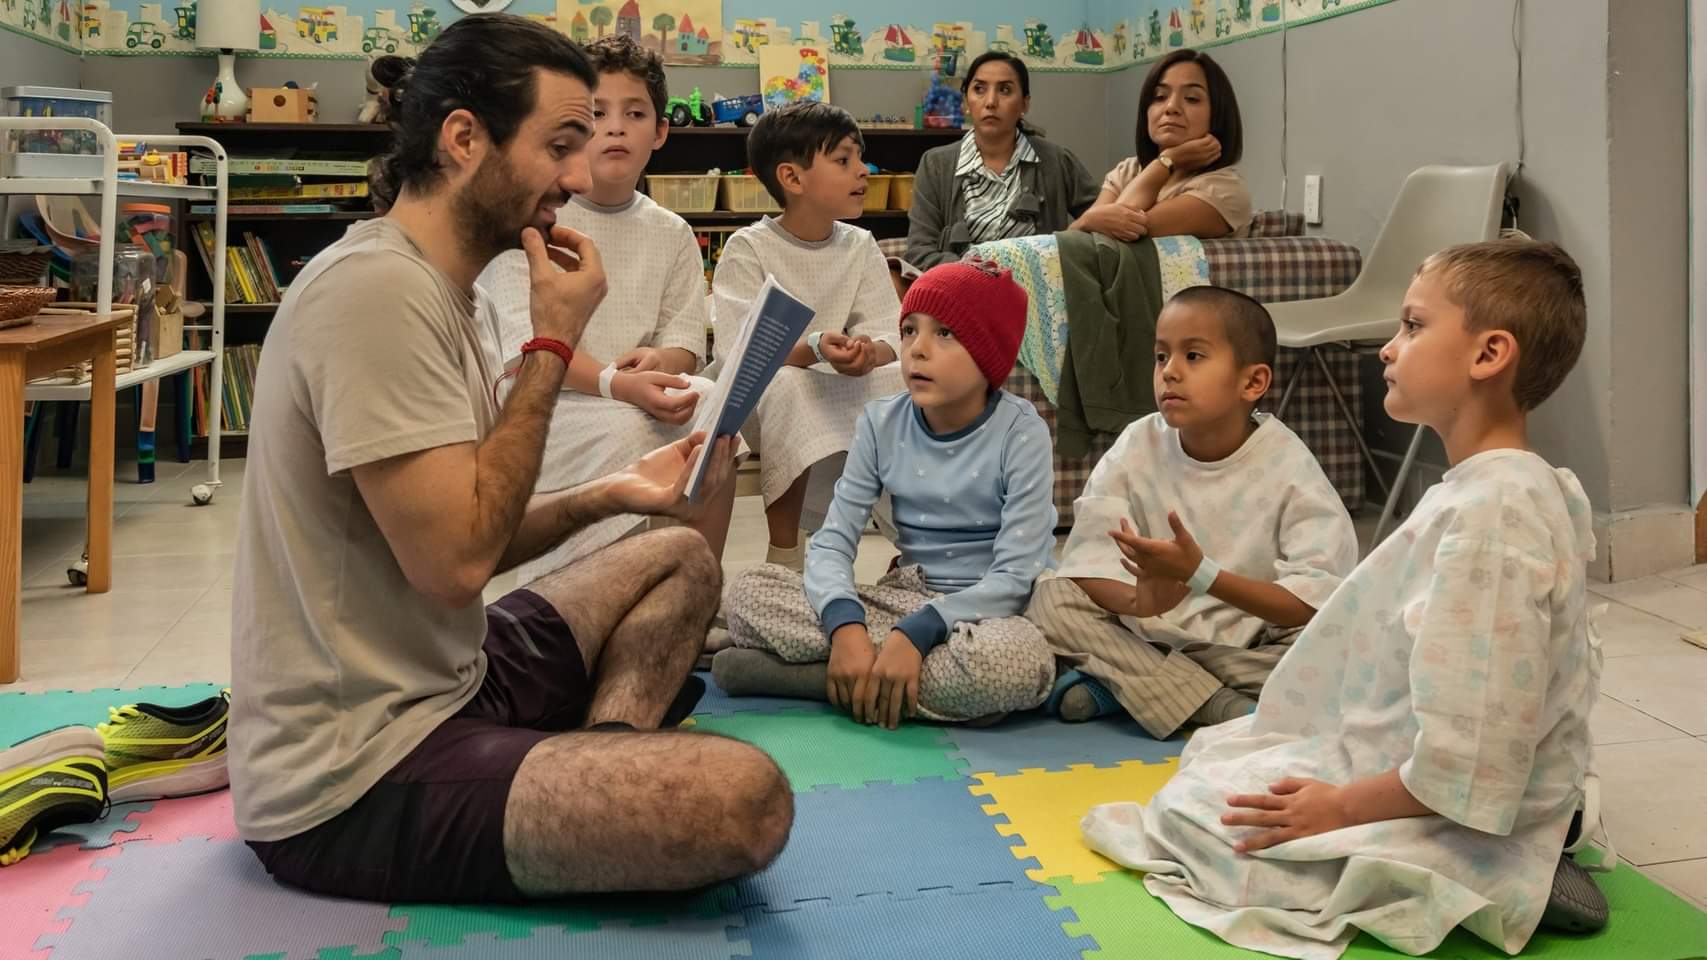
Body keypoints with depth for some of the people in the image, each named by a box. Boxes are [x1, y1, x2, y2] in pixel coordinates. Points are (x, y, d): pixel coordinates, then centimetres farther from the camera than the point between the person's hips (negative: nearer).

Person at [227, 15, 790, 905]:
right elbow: (455, 562, -24)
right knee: (747, 798, -27)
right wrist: (553, 344, -16)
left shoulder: (433, 288, 11)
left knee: (680, 558, 19)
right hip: (353, 782, -10)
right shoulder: (378, 288, -19)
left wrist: (612, 494, 4)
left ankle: (596, 781, 0)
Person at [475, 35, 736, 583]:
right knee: (623, 430, -32)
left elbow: (685, 340, 7)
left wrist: (659, 361, -19)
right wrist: (616, 383, -31)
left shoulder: (671, 234, 10)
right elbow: (527, 343, -15)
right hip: (536, 396, -4)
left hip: (642, 393, 5)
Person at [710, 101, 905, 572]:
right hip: (758, 399, -4)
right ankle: (784, 552, -25)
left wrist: (867, 353, -31)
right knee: (784, 386, -36)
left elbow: (890, 337, -5)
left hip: (844, 392, 4)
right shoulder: (748, 248, -8)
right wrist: (813, 350, -38)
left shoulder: (861, 246, 5)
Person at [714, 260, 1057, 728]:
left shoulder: (1019, 432, -12)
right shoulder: (882, 423, -1)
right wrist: (846, 625, -28)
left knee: (1016, 661, -39)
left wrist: (914, 634, -30)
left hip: (983, 613, -3)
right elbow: (832, 541, -6)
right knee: (749, 590, -14)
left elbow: (1016, 576, -17)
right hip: (902, 598, 3)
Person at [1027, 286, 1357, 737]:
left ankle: (1118, 685, -22)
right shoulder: (1138, 447, -5)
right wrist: (1137, 600, -36)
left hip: (1251, 648, -2)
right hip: (1150, 637, 3)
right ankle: (1223, 708, -24)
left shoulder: (1288, 466, -13)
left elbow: (1313, 604, -21)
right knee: (1052, 600, -19)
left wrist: (1201, 574, -34)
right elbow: (1089, 558, -13)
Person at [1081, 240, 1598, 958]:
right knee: (1215, 749, 19)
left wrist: (1343, 807, -19)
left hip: (1452, 820, -10)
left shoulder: (1490, 514, -29)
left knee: (1196, 814, -6)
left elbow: (1462, 758, -31)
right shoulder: (1511, 489, 5)